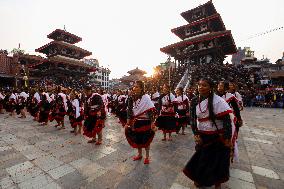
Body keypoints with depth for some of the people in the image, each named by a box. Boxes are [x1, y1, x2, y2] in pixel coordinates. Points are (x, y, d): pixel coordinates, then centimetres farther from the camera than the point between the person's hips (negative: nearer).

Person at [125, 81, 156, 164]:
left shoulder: (146, 97, -14)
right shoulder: (132, 98, 0)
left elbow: (151, 111, -14)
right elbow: (129, 111, 4)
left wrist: (152, 123, -16)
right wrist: (128, 123, 4)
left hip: (145, 122, -4)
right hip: (136, 122, 5)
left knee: (146, 139, 11)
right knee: (137, 139, 17)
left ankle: (147, 157, 33)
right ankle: (139, 154, 41)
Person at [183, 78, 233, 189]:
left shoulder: (217, 101, -17)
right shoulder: (195, 101, -3)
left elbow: (226, 120, -16)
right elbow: (193, 119, 1)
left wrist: (227, 138, -16)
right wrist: (196, 134, -7)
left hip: (217, 137, -3)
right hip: (202, 136, 4)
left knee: (218, 160, 13)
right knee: (201, 158, 16)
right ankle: (200, 179, 42)